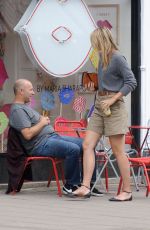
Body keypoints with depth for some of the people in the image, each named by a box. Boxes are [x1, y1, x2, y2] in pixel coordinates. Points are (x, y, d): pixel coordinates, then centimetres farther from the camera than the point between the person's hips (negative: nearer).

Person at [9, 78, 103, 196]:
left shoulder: (25, 106, 23)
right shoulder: (17, 110, -11)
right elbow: (28, 134, -21)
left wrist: (44, 119, 9)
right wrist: (42, 123, -8)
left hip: (53, 136, 11)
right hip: (41, 144, -11)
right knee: (73, 149, -31)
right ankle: (70, 185, -15)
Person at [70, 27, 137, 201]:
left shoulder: (117, 58, -12)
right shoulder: (102, 57, 11)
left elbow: (132, 82, -14)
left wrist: (113, 100, -17)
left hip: (113, 106, -8)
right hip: (99, 105, 8)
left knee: (118, 150, -4)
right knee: (87, 145, 0)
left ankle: (127, 191, 3)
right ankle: (85, 187, -3)